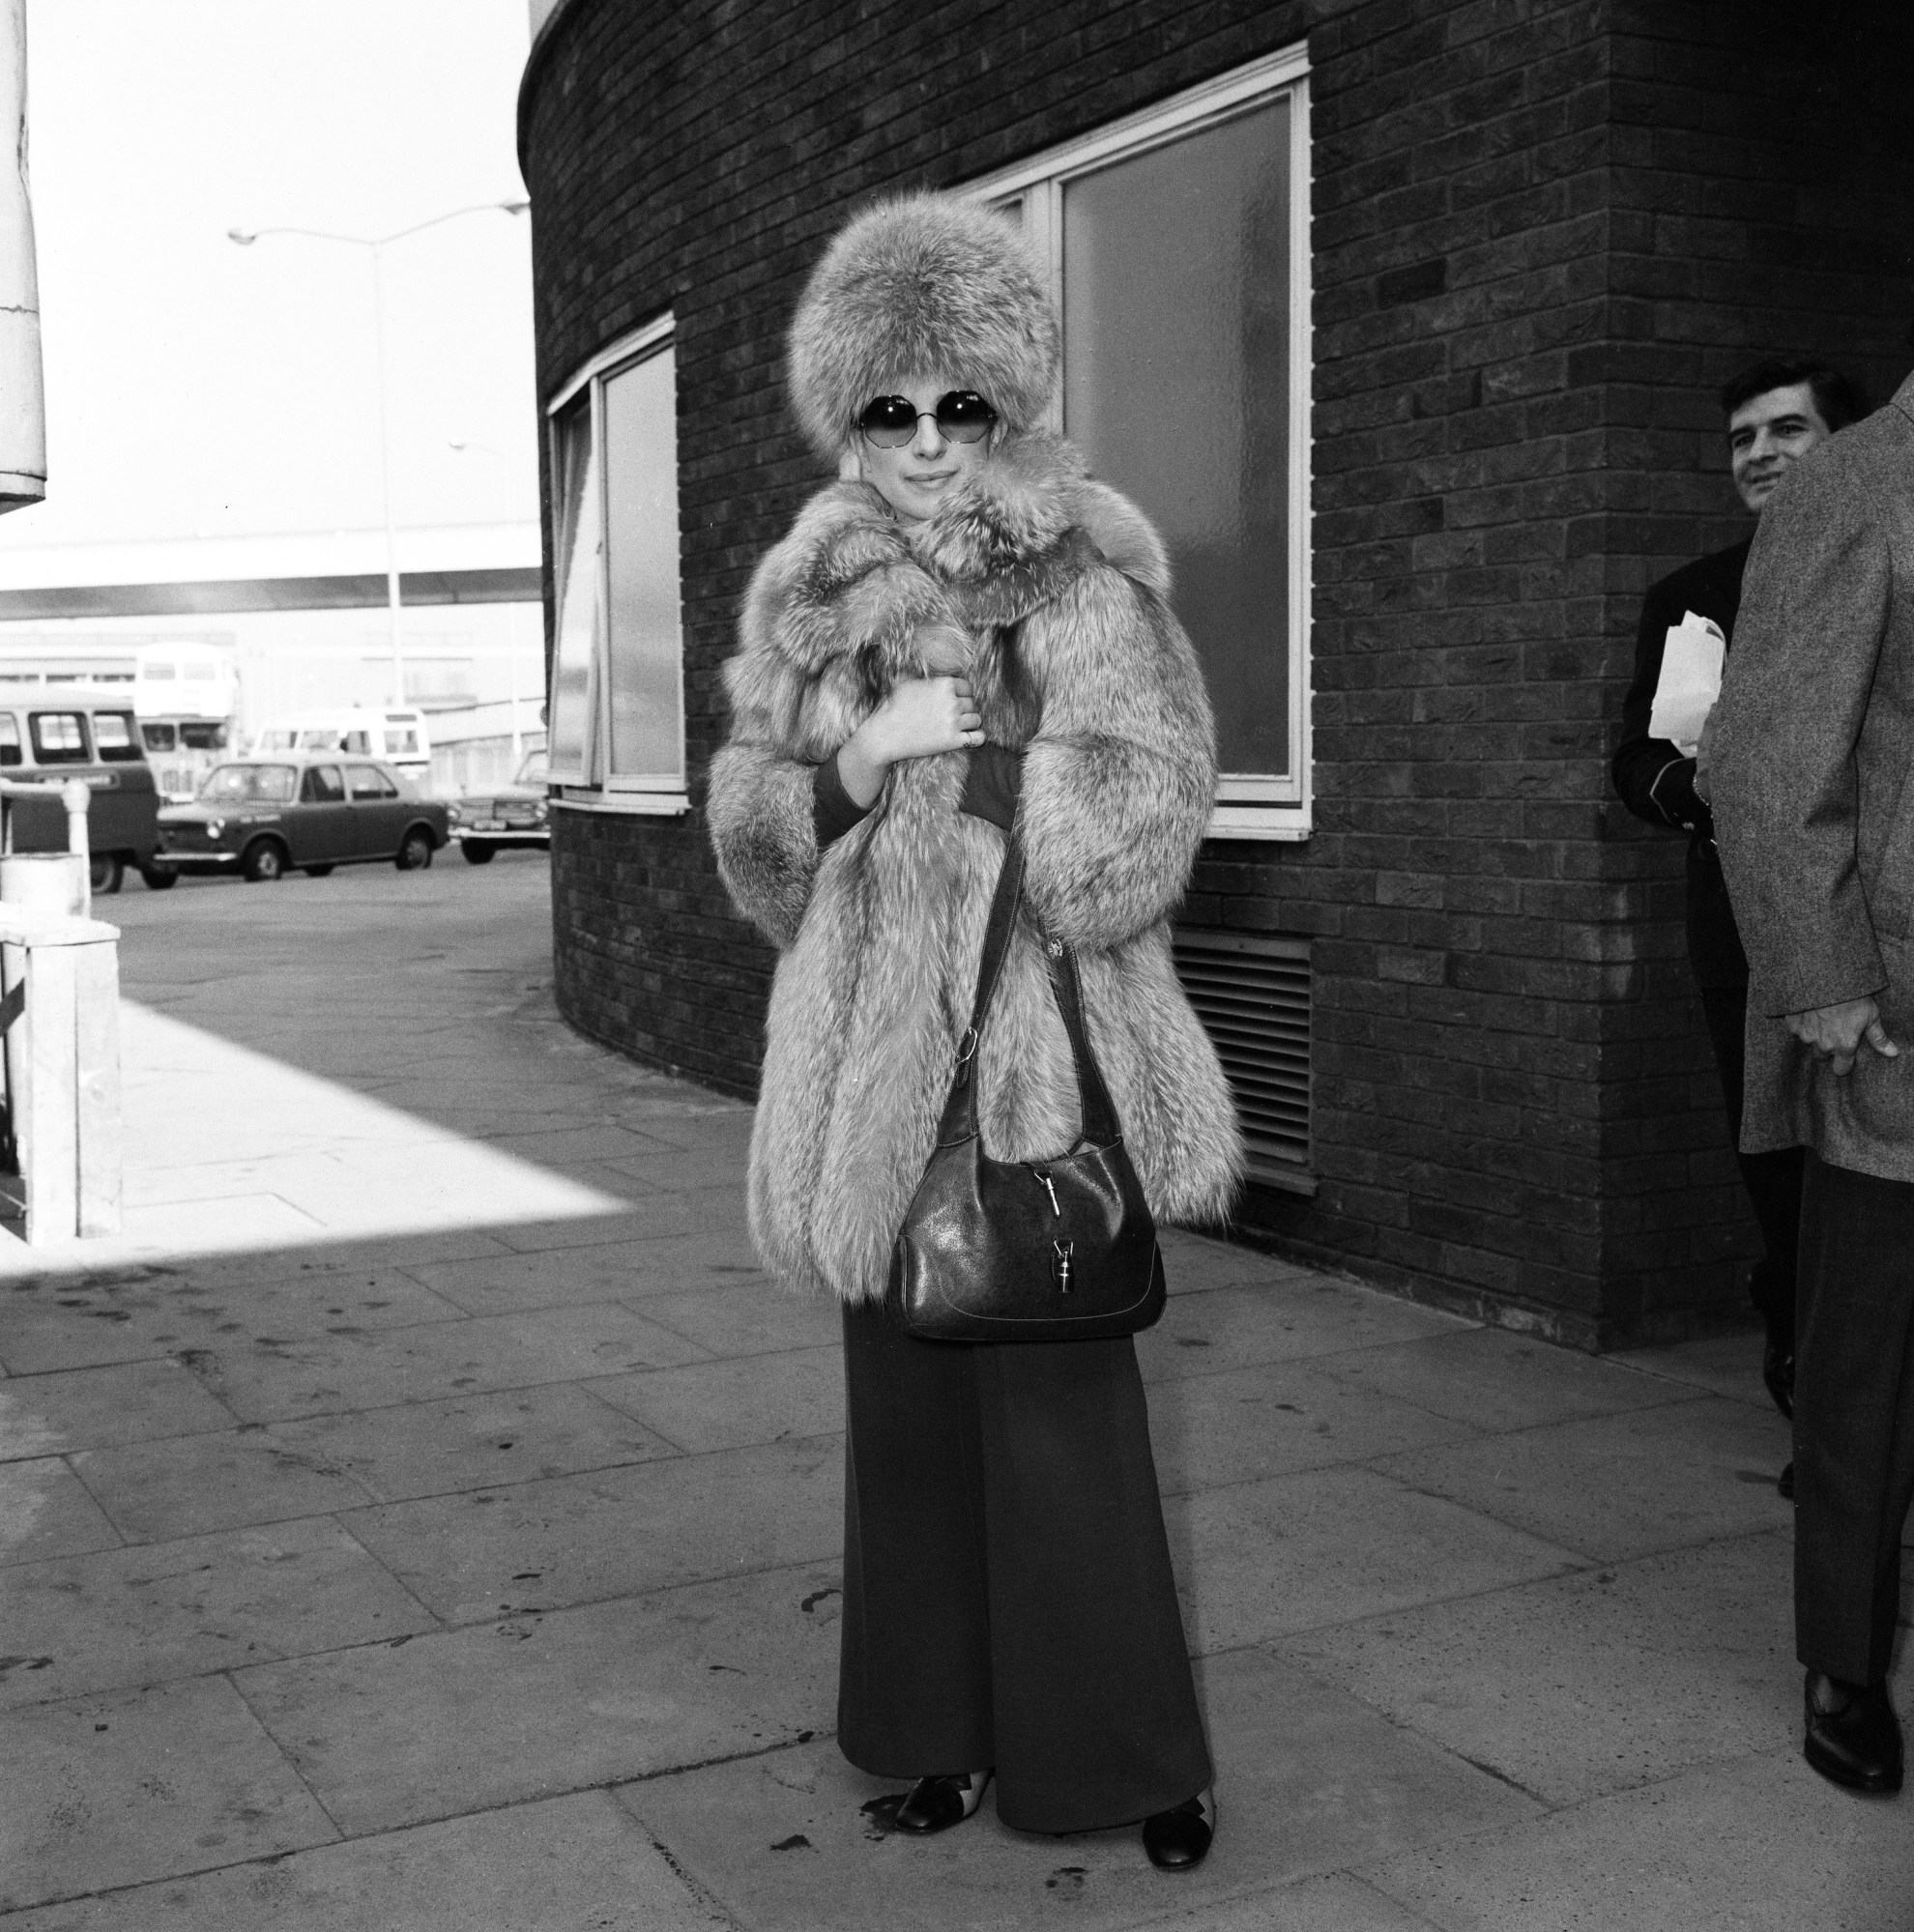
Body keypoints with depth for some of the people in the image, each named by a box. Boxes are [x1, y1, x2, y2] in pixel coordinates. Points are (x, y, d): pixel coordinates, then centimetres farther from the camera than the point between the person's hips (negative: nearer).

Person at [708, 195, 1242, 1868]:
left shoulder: (1087, 588, -2)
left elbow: (1139, 821, -11)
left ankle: (1126, 1756, 17)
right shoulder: (808, 602, 10)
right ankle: (945, 1729, 28)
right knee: (906, 1400, 12)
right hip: (874, 1058, 5)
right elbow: (751, 833, 9)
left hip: (1039, 1049, -4)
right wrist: (847, 769, -11)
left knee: (1059, 1398, 0)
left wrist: (968, 756, -18)